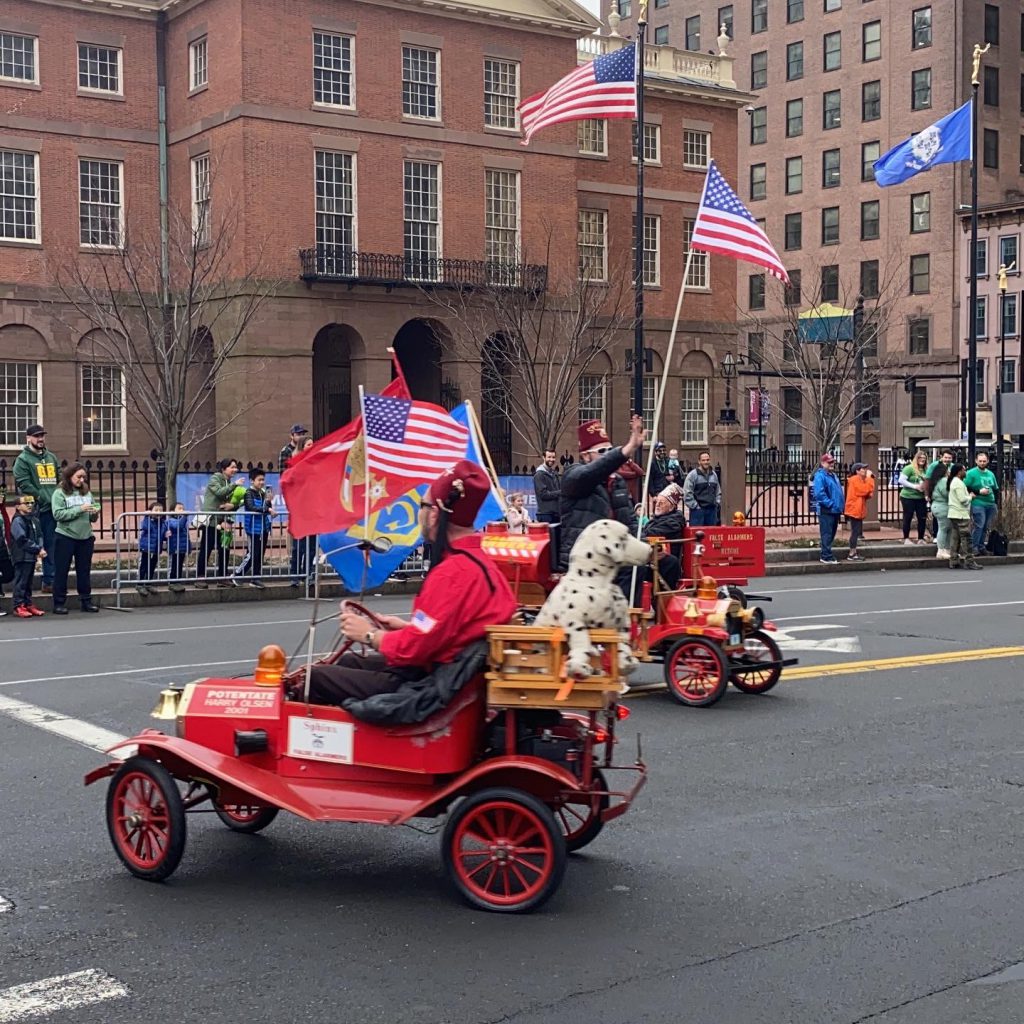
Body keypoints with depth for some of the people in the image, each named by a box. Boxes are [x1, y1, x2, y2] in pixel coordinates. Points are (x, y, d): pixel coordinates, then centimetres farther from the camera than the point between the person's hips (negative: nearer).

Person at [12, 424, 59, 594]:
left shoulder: (51, 457, 17)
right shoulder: (23, 459, -1)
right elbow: (24, 485, -11)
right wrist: (44, 498, -15)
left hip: (54, 509, 5)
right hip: (35, 510, -5)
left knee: (51, 547, 7)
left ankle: (49, 580, 13)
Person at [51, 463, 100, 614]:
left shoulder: (87, 492, 8)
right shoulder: (60, 493, -4)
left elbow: (92, 519, 13)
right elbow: (58, 514, -16)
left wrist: (95, 513, -10)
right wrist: (79, 509, -20)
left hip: (86, 537, 4)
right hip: (65, 537, -4)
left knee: (84, 571, 10)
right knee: (61, 571, 3)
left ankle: (86, 601, 19)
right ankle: (59, 603, 9)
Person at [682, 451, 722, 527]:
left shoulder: (714, 475, 14)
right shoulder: (692, 475, -7)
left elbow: (718, 492, 25)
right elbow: (687, 494, -11)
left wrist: (717, 503, 11)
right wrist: (695, 506, -13)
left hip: (712, 510, 6)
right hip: (698, 511, -6)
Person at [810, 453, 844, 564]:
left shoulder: (833, 475, 18)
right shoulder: (820, 476, -11)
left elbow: (839, 492, 26)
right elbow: (819, 493, -21)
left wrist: (841, 505, 13)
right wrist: (830, 504, -19)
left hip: (835, 511, 9)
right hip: (826, 511, -9)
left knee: (831, 534, 13)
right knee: (826, 534, -8)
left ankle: (826, 555, 20)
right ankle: (826, 557, -6)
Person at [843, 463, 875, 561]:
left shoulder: (860, 480, 17)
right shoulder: (855, 480, -14)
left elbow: (866, 494, 18)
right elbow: (864, 490, -22)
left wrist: (870, 494, -5)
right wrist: (869, 478, -15)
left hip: (858, 510, 10)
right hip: (854, 510, -10)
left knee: (857, 531, 11)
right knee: (855, 532, -10)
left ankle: (854, 553, 14)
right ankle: (852, 554, -8)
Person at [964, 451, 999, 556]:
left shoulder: (991, 474, 17)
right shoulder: (971, 473, -2)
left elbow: (996, 489, 25)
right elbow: (965, 488, -10)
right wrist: (979, 492, -14)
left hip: (990, 504, 6)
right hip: (978, 504, -6)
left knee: (986, 527, 8)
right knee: (979, 525, -14)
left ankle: (981, 547, 17)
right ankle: (974, 547, -8)